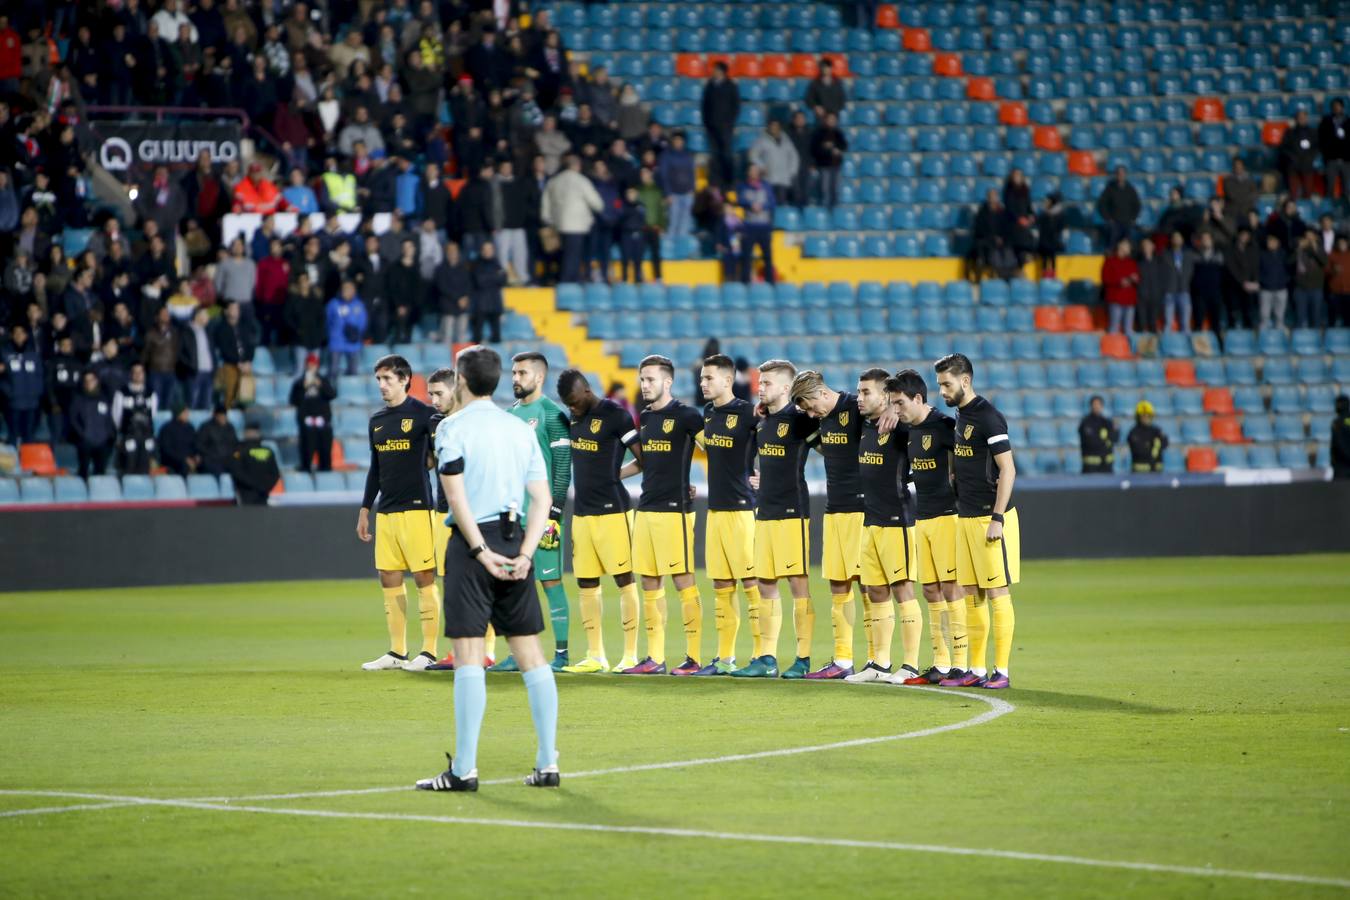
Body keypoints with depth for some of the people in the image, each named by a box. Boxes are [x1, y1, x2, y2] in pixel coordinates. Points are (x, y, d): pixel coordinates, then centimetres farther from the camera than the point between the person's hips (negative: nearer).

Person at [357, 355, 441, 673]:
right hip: (385, 511, 7)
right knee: (389, 579, 6)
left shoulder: (422, 414, -5)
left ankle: (429, 651, -2)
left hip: (416, 508, -7)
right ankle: (397, 652, 11)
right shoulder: (377, 421, 15)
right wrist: (365, 509, 19)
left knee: (424, 577, -5)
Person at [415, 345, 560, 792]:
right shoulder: (521, 429, 11)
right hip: (513, 539, 5)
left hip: (473, 541, -5)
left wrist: (480, 551, -12)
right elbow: (542, 498, 6)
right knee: (530, 654, 8)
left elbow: (456, 494, -14)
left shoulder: (453, 428, -5)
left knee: (468, 655, -5)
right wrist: (524, 554, -1)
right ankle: (547, 764, 8)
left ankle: (464, 769, -7)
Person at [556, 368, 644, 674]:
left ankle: (631, 655, -1)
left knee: (624, 580, -3)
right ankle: (595, 656, 13)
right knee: (586, 585, 8)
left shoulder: (614, 414, -10)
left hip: (612, 510, -8)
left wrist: (612, 476, -8)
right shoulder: (574, 419, 13)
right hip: (581, 511, 8)